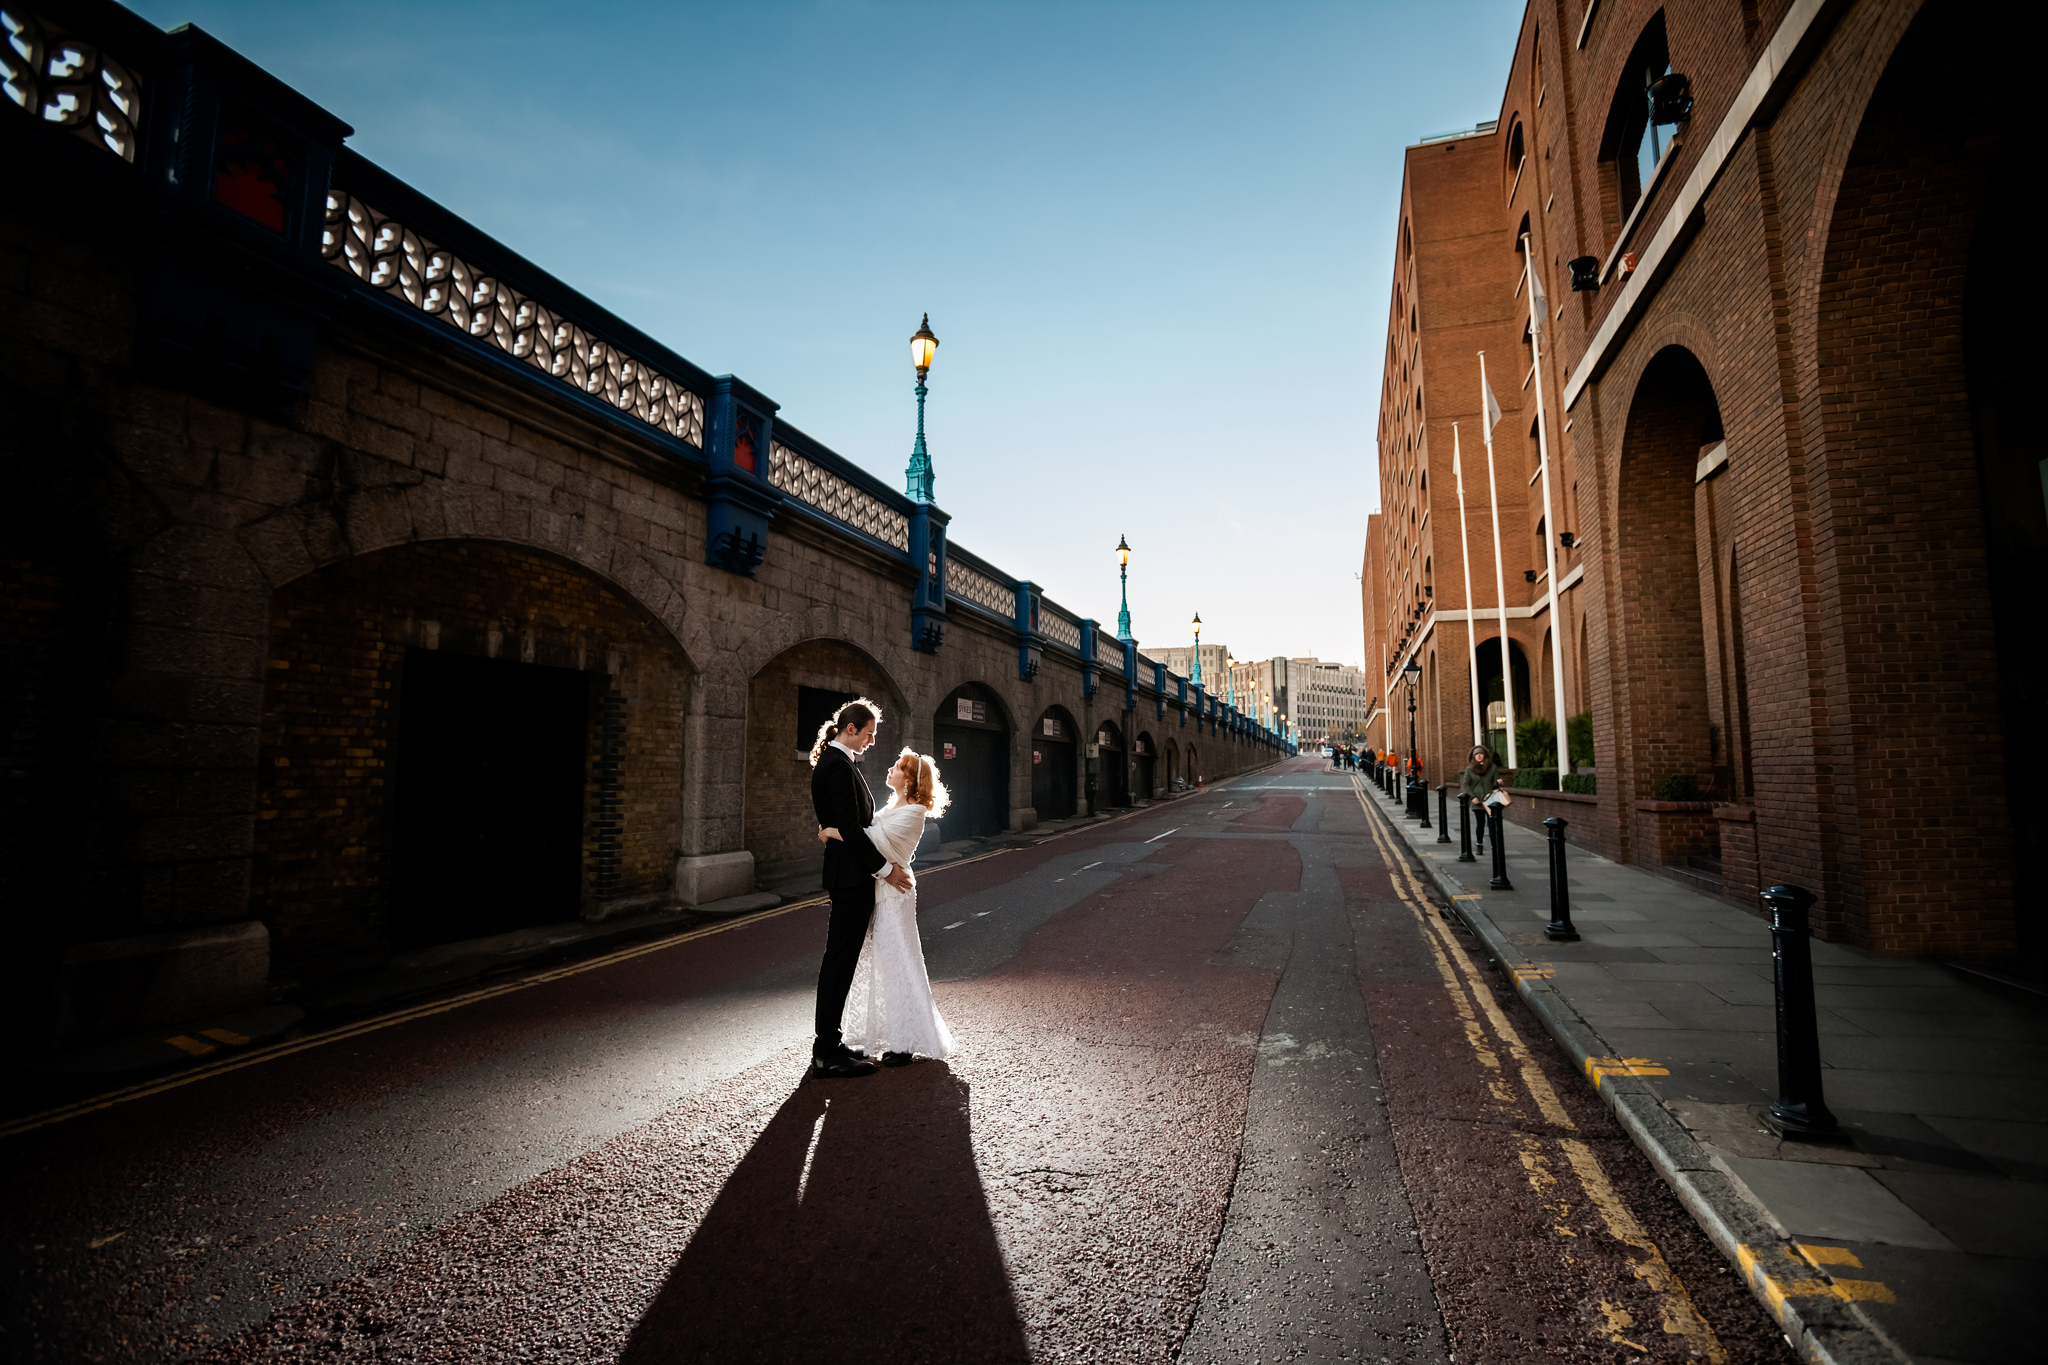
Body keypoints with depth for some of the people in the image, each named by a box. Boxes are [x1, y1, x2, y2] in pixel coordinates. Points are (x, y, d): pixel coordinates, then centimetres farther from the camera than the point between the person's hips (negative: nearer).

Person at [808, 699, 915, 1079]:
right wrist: (885, 868, -15)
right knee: (840, 960, -3)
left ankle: (828, 1043, 25)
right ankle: (827, 1054, 6)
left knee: (840, 959, 15)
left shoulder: (835, 762, 15)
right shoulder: (838, 765, -17)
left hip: (847, 873, 10)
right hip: (851, 875, -10)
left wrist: (884, 862, 16)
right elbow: (849, 826, -22)